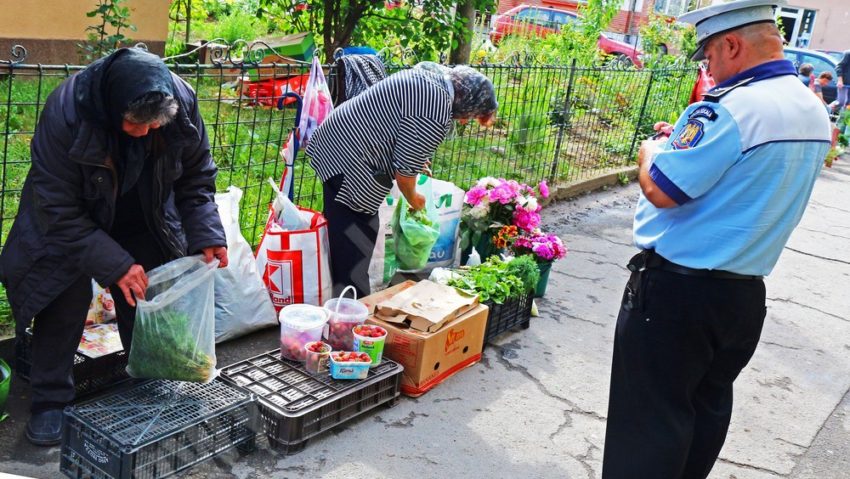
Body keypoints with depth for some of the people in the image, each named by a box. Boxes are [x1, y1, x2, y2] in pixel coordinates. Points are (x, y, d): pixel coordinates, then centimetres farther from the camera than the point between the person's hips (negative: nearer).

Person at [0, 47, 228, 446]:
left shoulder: (182, 102, -26)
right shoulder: (65, 112, -35)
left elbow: (196, 178, -11)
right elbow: (59, 210, -29)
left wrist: (206, 235, -23)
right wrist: (113, 263, -34)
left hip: (143, 225, 3)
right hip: (71, 222, -3)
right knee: (66, 297, -10)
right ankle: (50, 401, 8)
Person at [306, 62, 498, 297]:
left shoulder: (431, 74, 9)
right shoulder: (436, 114, -22)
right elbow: (404, 173, -17)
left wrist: (415, 158, 25)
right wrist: (414, 200, 2)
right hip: (348, 162, -11)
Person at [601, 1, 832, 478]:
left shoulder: (731, 107, -22)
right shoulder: (814, 110, 7)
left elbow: (660, 190, -22)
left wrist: (651, 151, -2)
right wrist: (688, 141, 16)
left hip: (678, 290, -9)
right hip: (745, 293, 9)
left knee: (649, 417, 4)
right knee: (708, 404, 21)